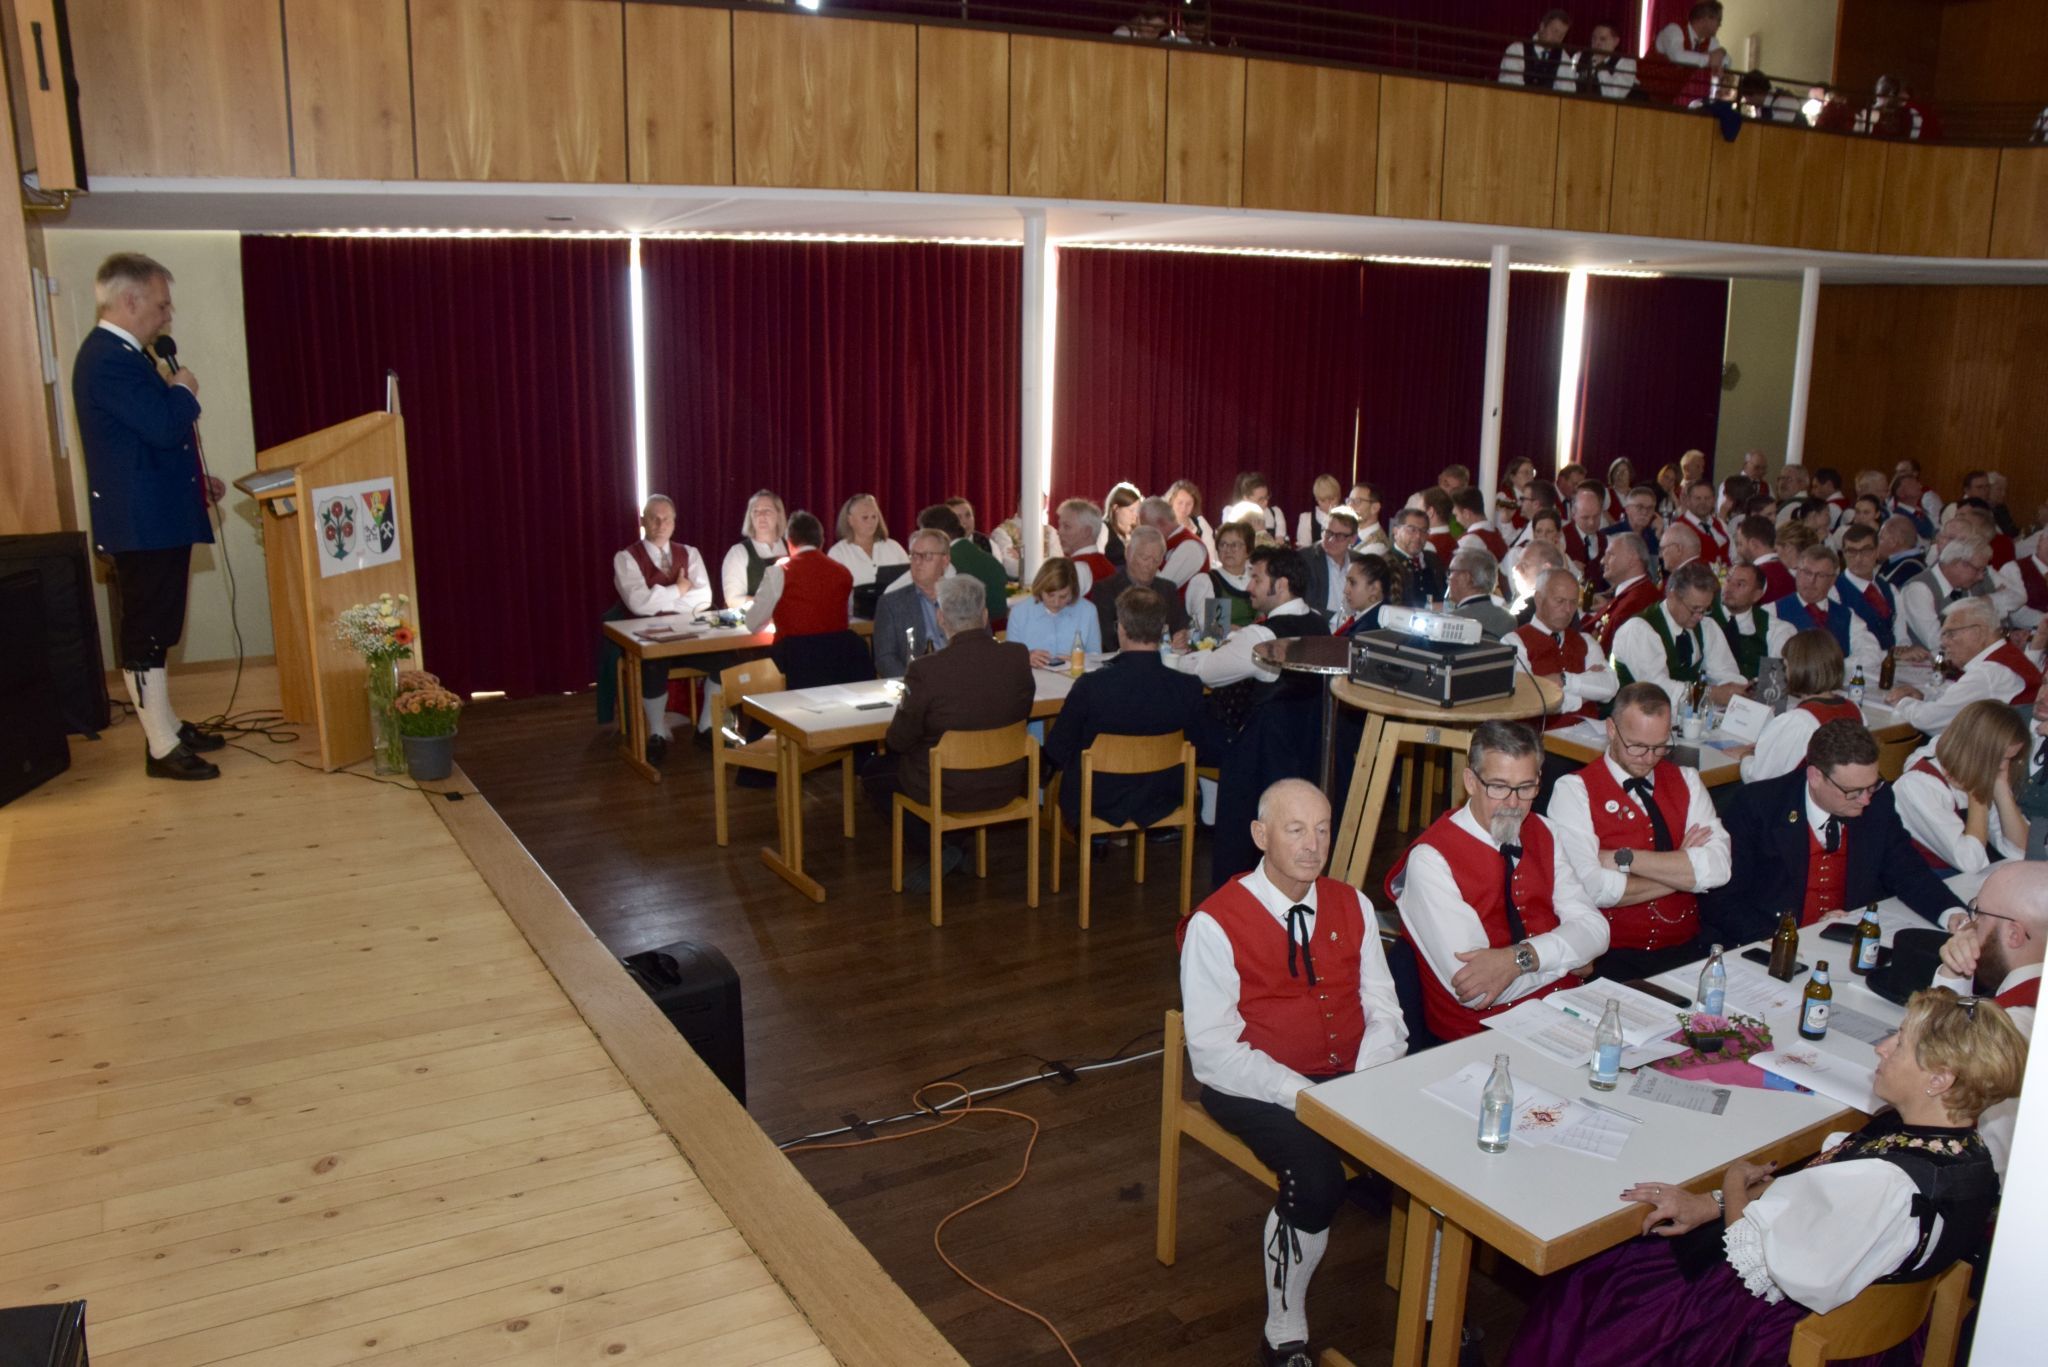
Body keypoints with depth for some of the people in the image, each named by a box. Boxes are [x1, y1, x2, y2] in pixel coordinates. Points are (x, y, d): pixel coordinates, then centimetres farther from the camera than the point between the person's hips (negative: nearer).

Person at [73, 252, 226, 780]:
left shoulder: (119, 354, 16)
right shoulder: (109, 358, -18)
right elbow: (165, 426, -26)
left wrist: (196, 479, 19)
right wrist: (183, 389, -7)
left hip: (156, 516, 11)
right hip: (142, 522, -11)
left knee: (153, 630, 18)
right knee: (146, 633, -5)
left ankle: (166, 723, 29)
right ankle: (162, 749, 1)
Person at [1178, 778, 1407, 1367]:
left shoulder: (1352, 906, 9)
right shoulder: (1214, 924, -10)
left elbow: (1384, 1011, 9)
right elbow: (1214, 1052, -12)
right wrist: (1304, 1097, -22)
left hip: (1355, 1077, 5)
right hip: (1259, 1088, -5)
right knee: (1318, 1179, -30)